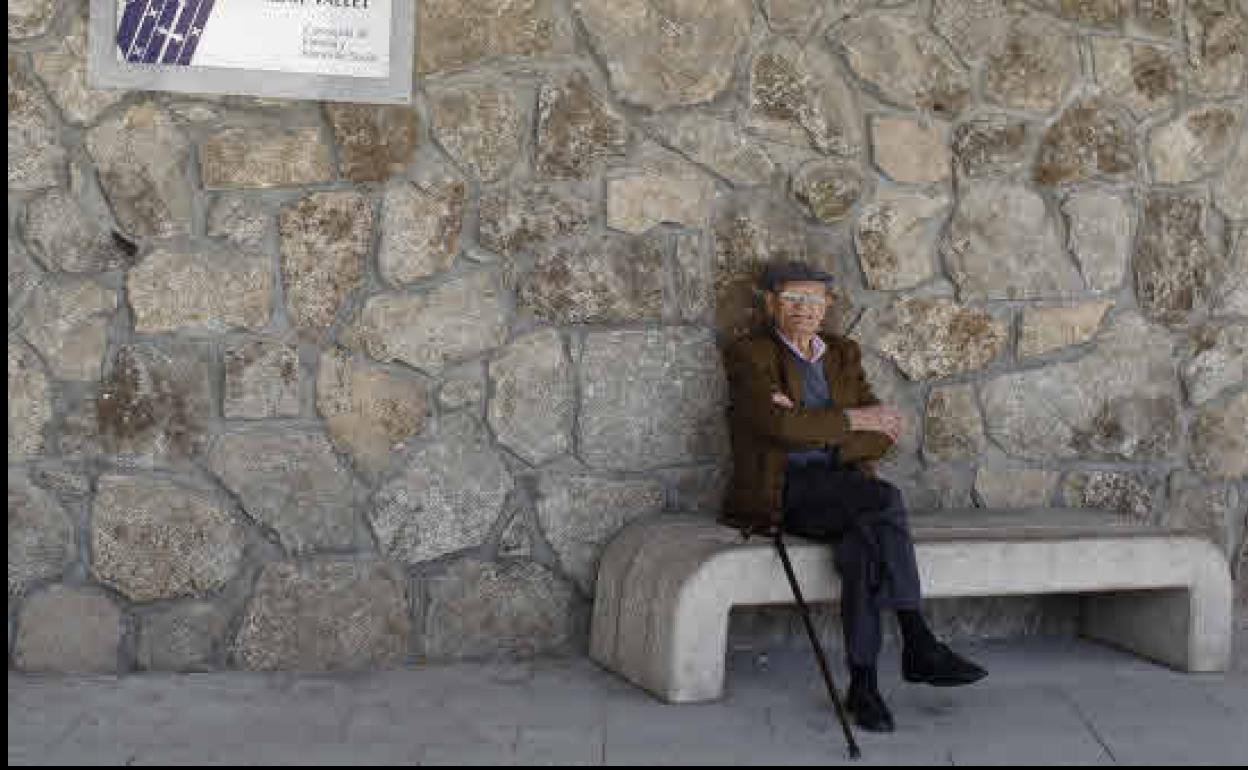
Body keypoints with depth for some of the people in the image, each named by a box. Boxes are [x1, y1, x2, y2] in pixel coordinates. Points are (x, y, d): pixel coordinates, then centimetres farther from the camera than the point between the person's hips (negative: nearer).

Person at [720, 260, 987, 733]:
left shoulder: (843, 354, 18)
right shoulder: (749, 355, 2)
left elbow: (880, 437, 6)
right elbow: (781, 424, -17)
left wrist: (812, 429, -9)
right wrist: (854, 419, -10)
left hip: (841, 491, 5)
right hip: (781, 494, -5)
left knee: (863, 547, -32)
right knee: (884, 499, -31)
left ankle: (863, 684, -32)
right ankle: (917, 645, -30)